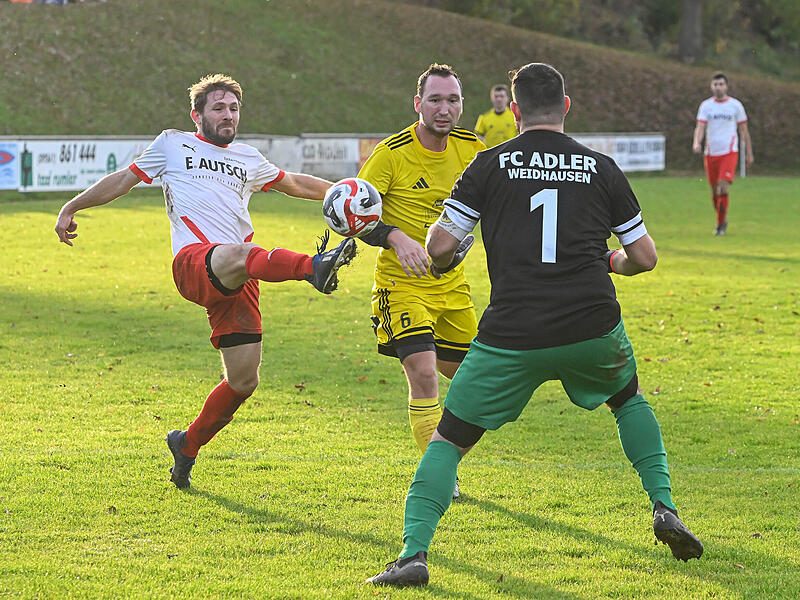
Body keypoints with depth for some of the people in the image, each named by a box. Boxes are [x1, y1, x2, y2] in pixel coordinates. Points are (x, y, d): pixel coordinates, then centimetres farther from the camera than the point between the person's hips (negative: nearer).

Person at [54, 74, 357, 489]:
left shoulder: (247, 158, 29)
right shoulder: (173, 145, 20)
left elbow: (293, 183, 42)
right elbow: (124, 180, 25)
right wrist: (71, 208, 23)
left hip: (238, 283, 5)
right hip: (194, 263, -5)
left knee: (243, 381, -1)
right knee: (238, 254, -42)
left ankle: (188, 445, 21)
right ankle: (314, 268, -73)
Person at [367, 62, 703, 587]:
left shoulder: (491, 164, 3)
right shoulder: (601, 168, 9)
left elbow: (441, 245, 0)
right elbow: (645, 256, 11)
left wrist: (439, 252, 23)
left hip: (512, 337, -2)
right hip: (593, 328, 2)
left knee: (449, 440, 10)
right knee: (630, 401, 33)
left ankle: (414, 553, -6)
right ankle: (665, 508, 19)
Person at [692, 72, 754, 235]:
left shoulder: (735, 105, 3)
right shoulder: (706, 105, 5)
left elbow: (744, 130, 10)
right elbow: (700, 127, -6)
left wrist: (749, 153, 10)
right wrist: (697, 143, -26)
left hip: (729, 153, -2)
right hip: (711, 153, 2)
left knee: (723, 188, -17)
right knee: (715, 191, 8)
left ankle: (721, 224, -9)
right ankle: (722, 220, 29)